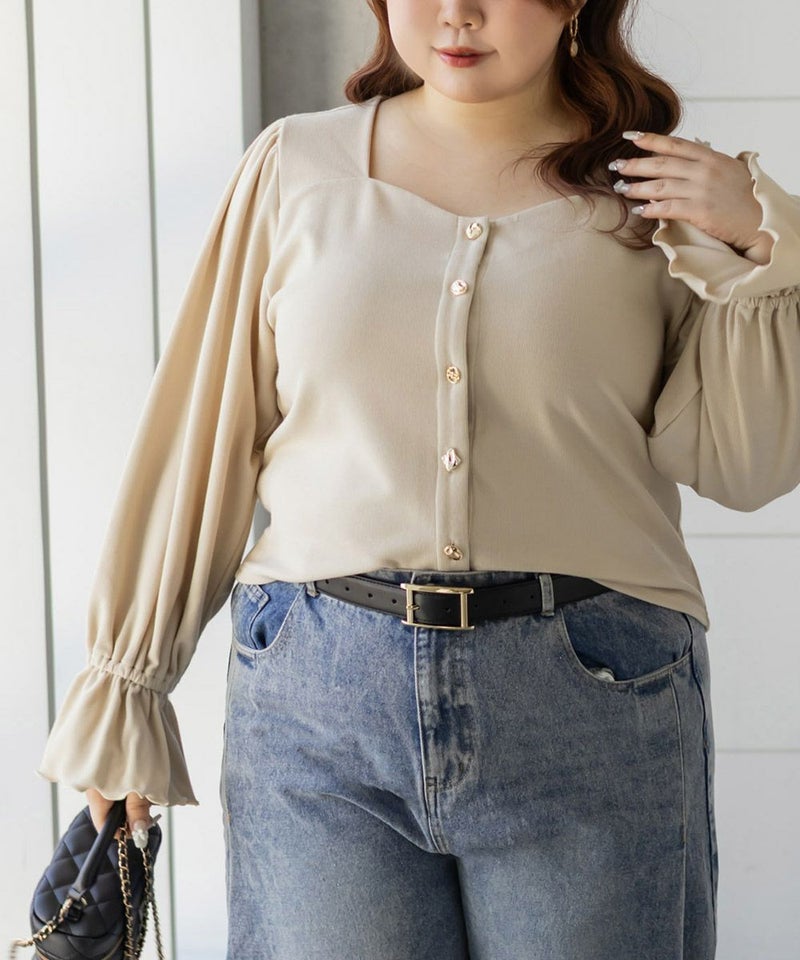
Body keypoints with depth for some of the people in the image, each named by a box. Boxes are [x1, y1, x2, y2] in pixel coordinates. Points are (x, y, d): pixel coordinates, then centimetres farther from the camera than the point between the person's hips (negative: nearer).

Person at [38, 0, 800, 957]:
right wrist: (122, 682, 11)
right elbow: (202, 440, 9)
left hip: (590, 700, 0)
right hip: (316, 698, 1)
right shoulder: (296, 167, 7)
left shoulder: (659, 187, 6)